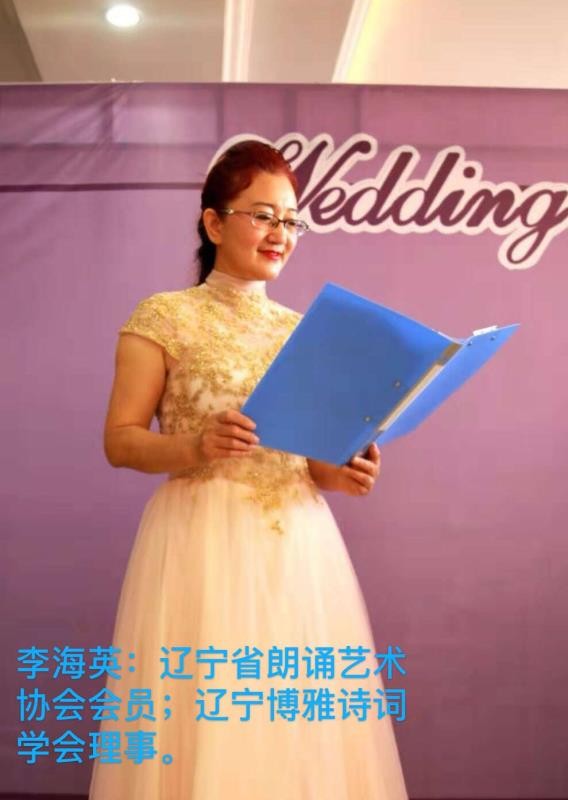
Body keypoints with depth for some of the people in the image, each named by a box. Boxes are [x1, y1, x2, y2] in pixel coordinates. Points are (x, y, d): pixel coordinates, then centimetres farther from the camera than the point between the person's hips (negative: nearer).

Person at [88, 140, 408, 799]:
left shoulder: (303, 329, 13)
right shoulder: (164, 316, -1)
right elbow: (119, 440, -4)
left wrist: (337, 473, -3)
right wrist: (196, 449, -21)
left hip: (298, 543, 5)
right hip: (203, 542, -4)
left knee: (305, 728, 7)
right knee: (203, 724, -2)